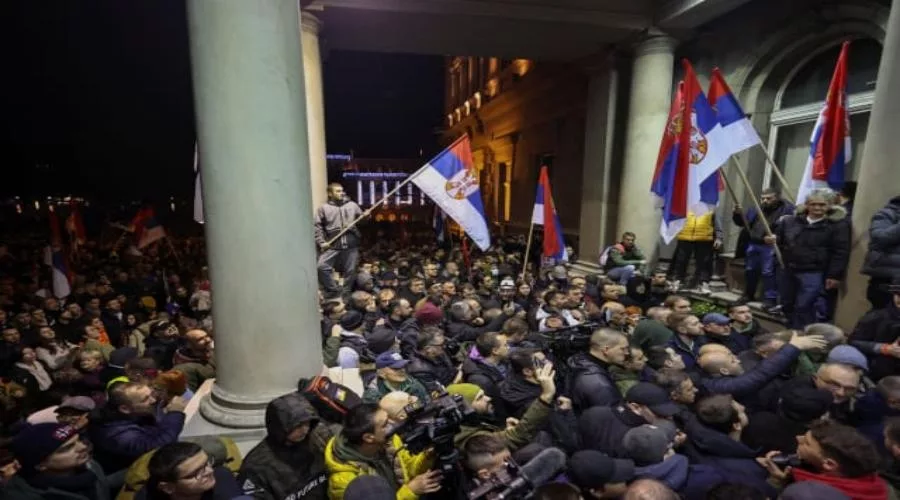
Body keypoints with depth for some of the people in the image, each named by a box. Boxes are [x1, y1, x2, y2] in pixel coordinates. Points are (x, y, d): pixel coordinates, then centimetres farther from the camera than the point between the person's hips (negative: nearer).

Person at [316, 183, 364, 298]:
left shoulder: (352, 205, 12)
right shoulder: (324, 208, 5)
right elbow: (317, 226, 4)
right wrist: (321, 242, -6)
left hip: (351, 244, 1)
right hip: (332, 245, -1)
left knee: (350, 270, 6)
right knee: (322, 267, -13)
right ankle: (334, 290, 2)